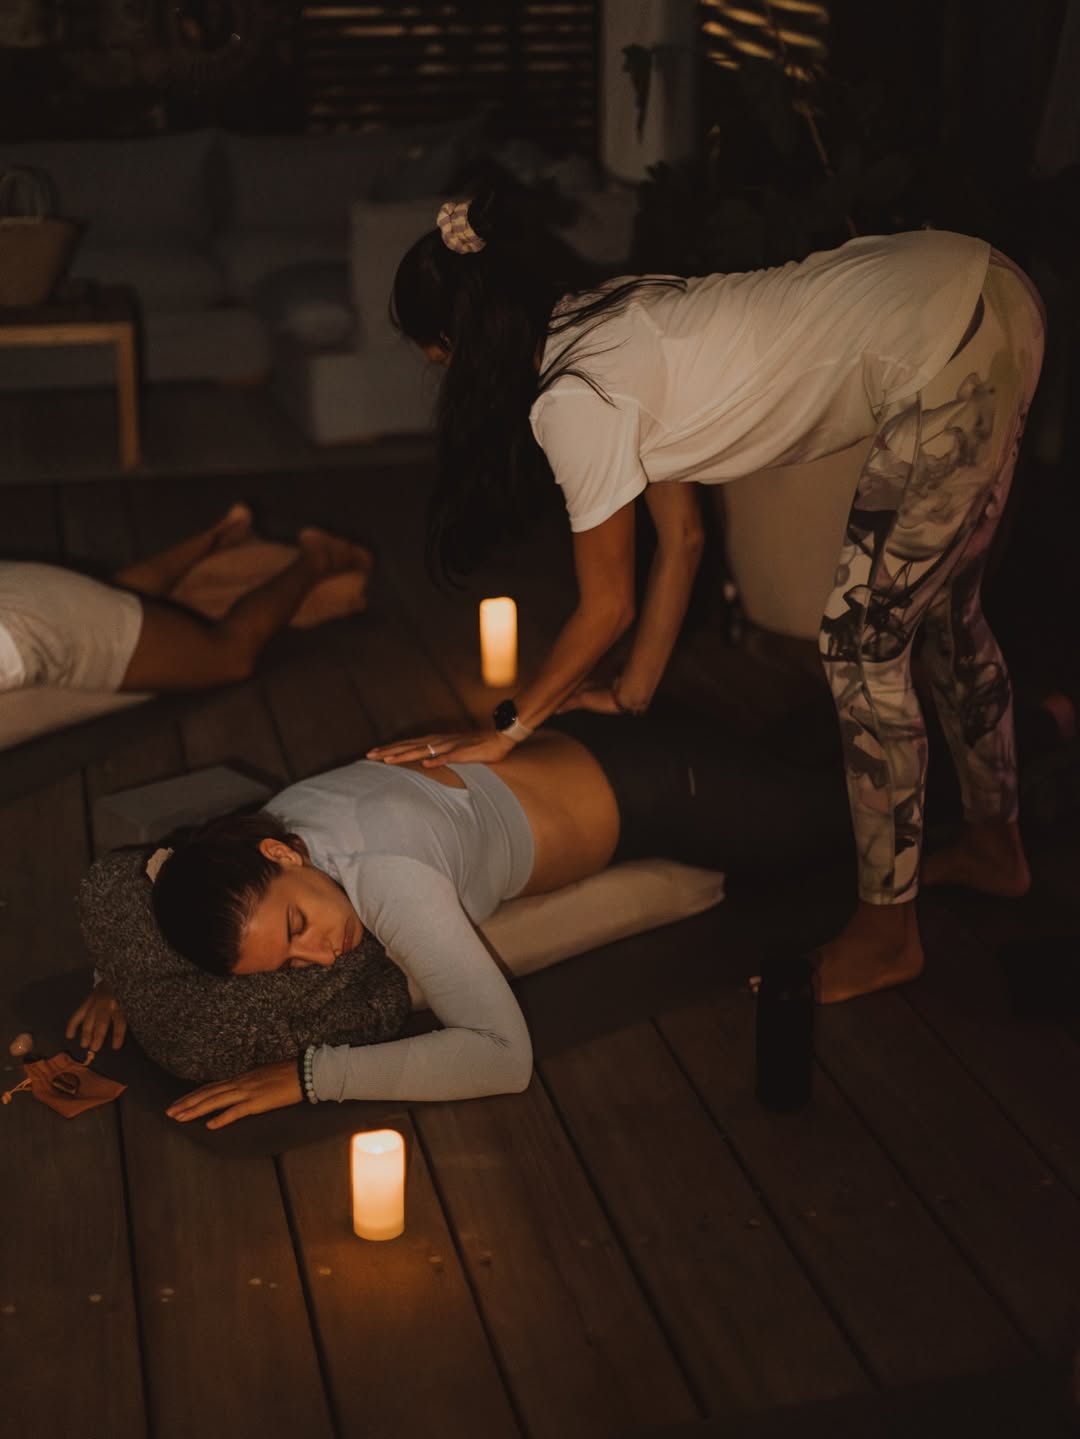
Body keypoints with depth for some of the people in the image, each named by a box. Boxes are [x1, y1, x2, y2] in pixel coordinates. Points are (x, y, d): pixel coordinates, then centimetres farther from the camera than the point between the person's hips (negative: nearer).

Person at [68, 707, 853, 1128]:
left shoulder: (391, 880, -43)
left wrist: (310, 1076, -48)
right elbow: (165, 875, 0)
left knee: (827, 814, 23)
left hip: (658, 785, -6)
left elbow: (504, 1053, -49)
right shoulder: (269, 822, -22)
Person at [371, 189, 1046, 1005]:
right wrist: (633, 696, 23)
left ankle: (887, 935, 15)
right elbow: (683, 538, 18)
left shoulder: (575, 400, -14)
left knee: (862, 648, 1)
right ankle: (996, 845, 43)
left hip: (947, 353, -9)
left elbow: (608, 608, -4)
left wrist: (507, 732, 7)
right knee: (942, 609, 23)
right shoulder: (609, 322, 12)